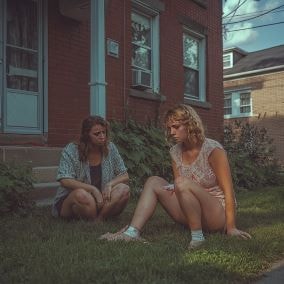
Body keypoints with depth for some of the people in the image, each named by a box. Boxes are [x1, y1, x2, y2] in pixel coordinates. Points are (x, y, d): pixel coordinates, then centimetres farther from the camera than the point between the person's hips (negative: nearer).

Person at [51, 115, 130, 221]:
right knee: (81, 194, -36)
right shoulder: (71, 150, -9)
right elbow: (65, 181, -19)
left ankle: (99, 218, -26)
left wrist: (109, 184, -17)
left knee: (124, 189, -21)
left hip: (101, 200, 4)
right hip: (69, 200, -3)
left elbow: (124, 176, 4)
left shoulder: (110, 148, 1)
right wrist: (93, 189, -25)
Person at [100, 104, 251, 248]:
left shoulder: (212, 149, -15)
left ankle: (198, 237, -20)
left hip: (218, 214, -6)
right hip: (191, 215, 7)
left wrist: (231, 227, -17)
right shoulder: (175, 152, 3)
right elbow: (178, 190, 7)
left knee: (182, 183, -31)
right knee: (154, 182, -6)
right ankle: (132, 232, -20)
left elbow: (228, 191, -15)